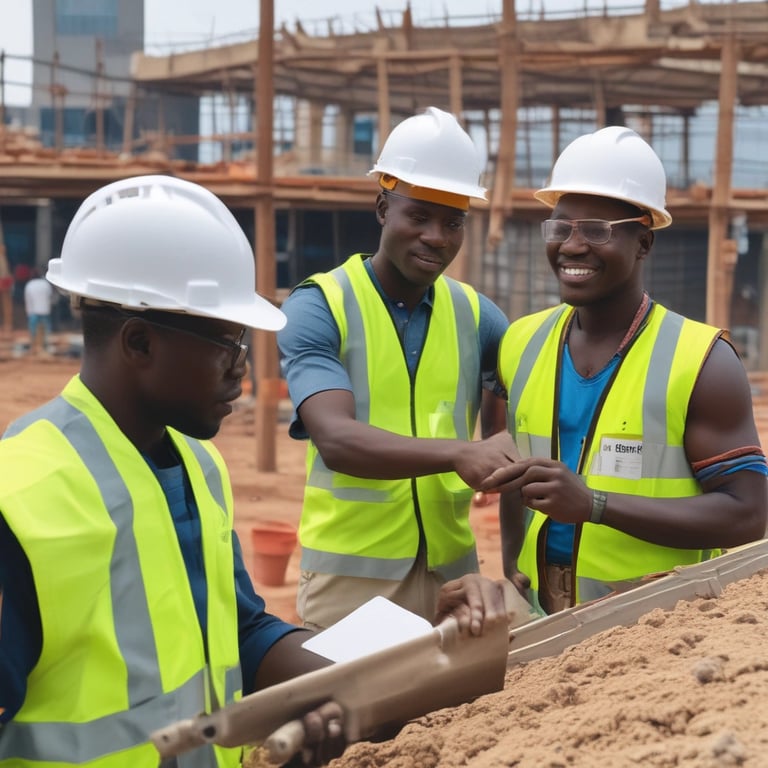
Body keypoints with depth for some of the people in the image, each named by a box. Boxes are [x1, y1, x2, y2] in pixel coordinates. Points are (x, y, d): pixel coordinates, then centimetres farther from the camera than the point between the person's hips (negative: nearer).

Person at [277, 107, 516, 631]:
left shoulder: (475, 314, 5)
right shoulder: (317, 308, -9)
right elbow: (336, 440, -22)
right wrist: (459, 453, -37)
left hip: (453, 571, 4)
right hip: (351, 576, -4)